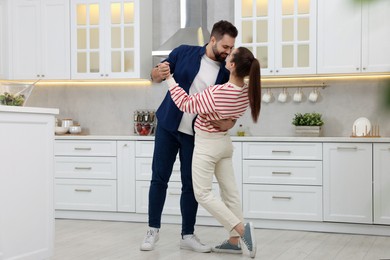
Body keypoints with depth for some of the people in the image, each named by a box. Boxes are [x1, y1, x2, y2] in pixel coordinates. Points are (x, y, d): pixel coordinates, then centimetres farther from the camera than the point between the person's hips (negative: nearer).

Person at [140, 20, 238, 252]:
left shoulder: (226, 73, -3)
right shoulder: (184, 52, -5)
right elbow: (155, 77, 2)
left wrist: (228, 122, -23)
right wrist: (160, 72, -22)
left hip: (196, 135, 1)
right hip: (168, 126, -1)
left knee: (190, 184, 3)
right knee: (159, 178, 3)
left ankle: (188, 236, 15)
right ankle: (153, 230, 16)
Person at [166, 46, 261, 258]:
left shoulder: (217, 94, -31)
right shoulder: (247, 92, -9)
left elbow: (186, 104, -18)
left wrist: (169, 79, -11)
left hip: (207, 145, -8)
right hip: (224, 143, 8)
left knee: (203, 194, 0)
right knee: (230, 191, 10)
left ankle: (242, 229, -9)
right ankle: (234, 241, 16)